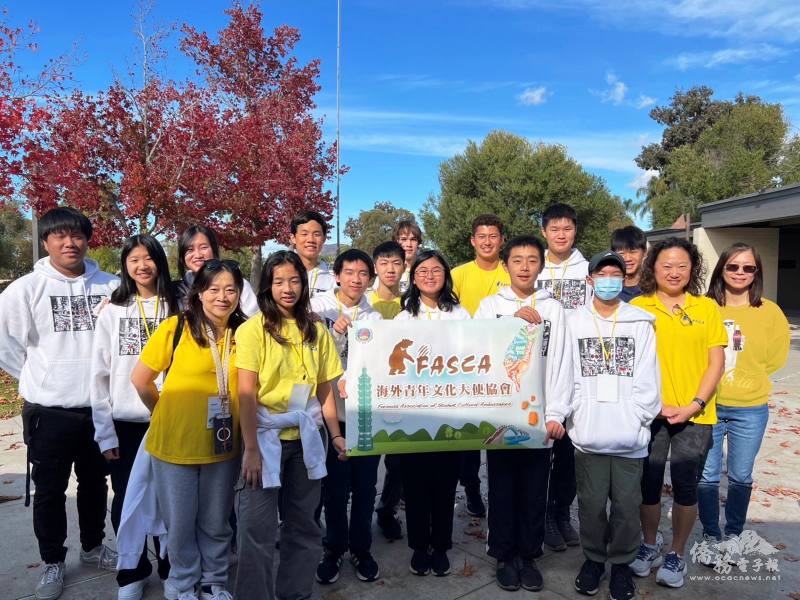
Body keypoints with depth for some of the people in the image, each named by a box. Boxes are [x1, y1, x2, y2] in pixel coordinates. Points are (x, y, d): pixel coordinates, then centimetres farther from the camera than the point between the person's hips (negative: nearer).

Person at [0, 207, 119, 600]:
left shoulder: (109, 287, -5)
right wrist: (34, 376, -2)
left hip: (99, 406, 2)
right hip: (49, 409, -2)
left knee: (94, 483, 19)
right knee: (50, 490, 12)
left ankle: (93, 547, 39)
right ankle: (53, 562, 31)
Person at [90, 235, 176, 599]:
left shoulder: (176, 309, 1)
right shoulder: (113, 311, 1)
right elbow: (100, 376, 0)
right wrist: (104, 431, -3)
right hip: (124, 423, 1)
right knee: (126, 502, 9)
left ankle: (171, 569, 28)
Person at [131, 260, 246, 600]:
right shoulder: (175, 328, -12)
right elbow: (140, 379, -4)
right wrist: (168, 415, 4)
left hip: (222, 445, 2)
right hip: (175, 443, -2)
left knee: (215, 522, 17)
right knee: (180, 522, 14)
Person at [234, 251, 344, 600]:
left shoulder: (317, 331, 7)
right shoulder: (253, 329, -5)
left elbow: (325, 389, 9)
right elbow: (246, 394, -10)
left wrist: (336, 434, 2)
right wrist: (251, 449, -15)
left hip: (305, 439, 4)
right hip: (265, 438, -3)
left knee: (303, 526, 14)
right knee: (258, 530, 2)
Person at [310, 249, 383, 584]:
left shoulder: (374, 318, 7)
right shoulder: (318, 306, -2)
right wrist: (335, 333, -18)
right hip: (332, 411, -2)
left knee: (364, 487, 11)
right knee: (335, 488, 7)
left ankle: (361, 549, 29)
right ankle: (333, 550, 27)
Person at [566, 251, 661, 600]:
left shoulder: (642, 323, 3)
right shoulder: (574, 322, 4)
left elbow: (647, 379, 0)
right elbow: (568, 377, 1)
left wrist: (638, 420, -6)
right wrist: (577, 418, -6)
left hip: (630, 435, 0)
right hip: (588, 434, 0)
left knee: (627, 504, 8)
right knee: (591, 503, 10)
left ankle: (622, 562, 28)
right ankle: (594, 558, 30)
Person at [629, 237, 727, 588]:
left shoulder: (707, 308, 3)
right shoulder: (637, 307, 0)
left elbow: (716, 363, 2)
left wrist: (693, 406, -9)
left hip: (695, 416, 1)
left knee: (686, 487, 7)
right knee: (649, 484, 10)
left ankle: (676, 555, 27)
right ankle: (649, 547, 32)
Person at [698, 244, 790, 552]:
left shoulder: (770, 312, -3)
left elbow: (775, 358, 3)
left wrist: (746, 380, -1)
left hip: (749, 410, 1)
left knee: (740, 477, 15)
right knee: (707, 476, 7)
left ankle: (734, 535, 35)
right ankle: (711, 536, 26)